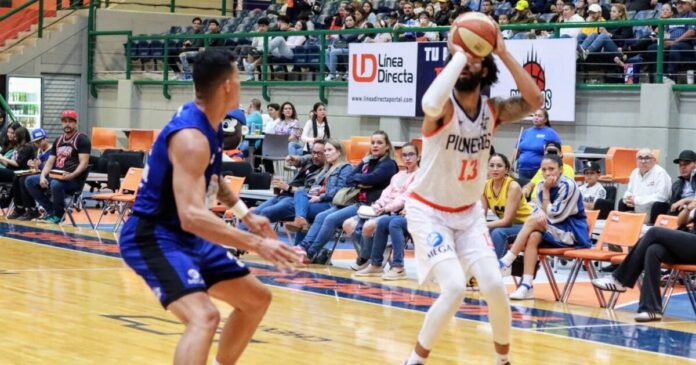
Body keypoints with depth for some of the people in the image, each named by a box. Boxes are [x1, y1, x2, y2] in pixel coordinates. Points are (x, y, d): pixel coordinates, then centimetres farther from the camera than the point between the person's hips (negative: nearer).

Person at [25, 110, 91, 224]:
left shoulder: (82, 139, -4)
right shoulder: (58, 140, 17)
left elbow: (84, 163, -14)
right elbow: (50, 162, 14)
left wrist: (71, 175, -30)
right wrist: (42, 176, -5)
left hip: (74, 180, -7)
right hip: (56, 176, 7)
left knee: (55, 184, -38)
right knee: (30, 181, -6)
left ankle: (58, 214, -12)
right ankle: (50, 210, 0)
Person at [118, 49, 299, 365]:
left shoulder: (207, 123, 4)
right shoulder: (191, 137, -27)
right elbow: (192, 216, -38)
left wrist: (244, 213, 21)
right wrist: (256, 244, -39)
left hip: (186, 236, 10)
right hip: (153, 237, -10)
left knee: (257, 299, 17)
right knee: (204, 316, -32)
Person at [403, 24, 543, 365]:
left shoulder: (492, 110, -5)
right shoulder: (445, 107, -21)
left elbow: (534, 101, -22)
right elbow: (430, 104, -47)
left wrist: (503, 53, -24)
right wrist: (457, 54, -36)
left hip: (469, 212, 5)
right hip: (428, 211, -5)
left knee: (494, 286, -4)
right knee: (454, 288, -19)